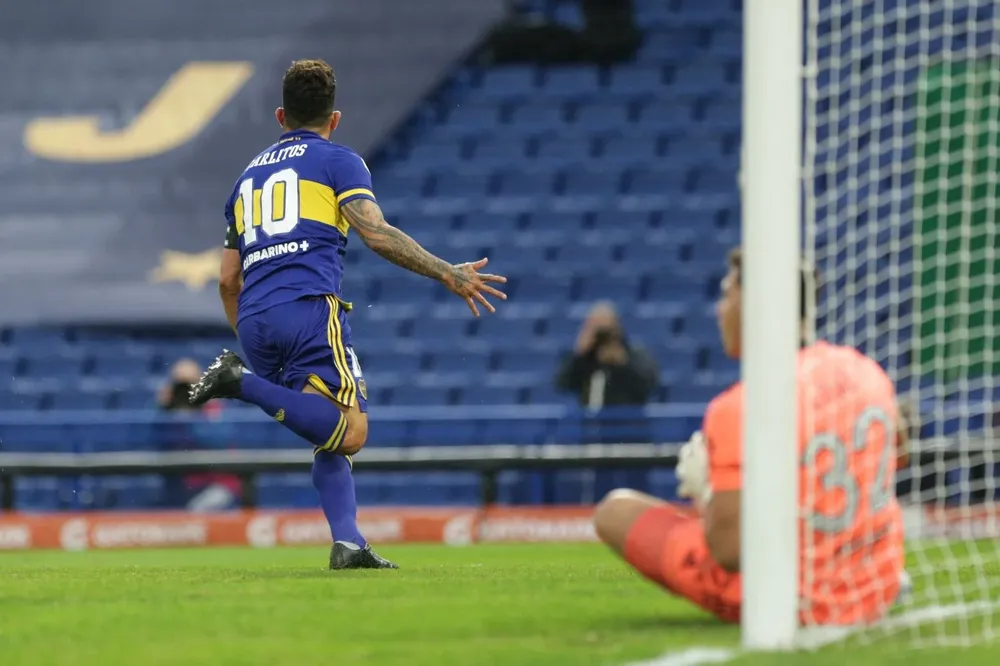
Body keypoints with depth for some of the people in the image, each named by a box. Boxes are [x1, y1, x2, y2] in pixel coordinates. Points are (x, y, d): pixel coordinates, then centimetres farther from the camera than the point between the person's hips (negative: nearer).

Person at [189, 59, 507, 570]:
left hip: (254, 320, 7)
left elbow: (228, 281, 28)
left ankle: (348, 543, -6)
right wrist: (449, 275, -3)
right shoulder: (337, 161, 10)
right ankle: (244, 385, -26)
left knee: (331, 441, 13)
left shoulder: (249, 175, 29)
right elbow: (377, 234, -5)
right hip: (310, 308, -7)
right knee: (349, 433, -16)